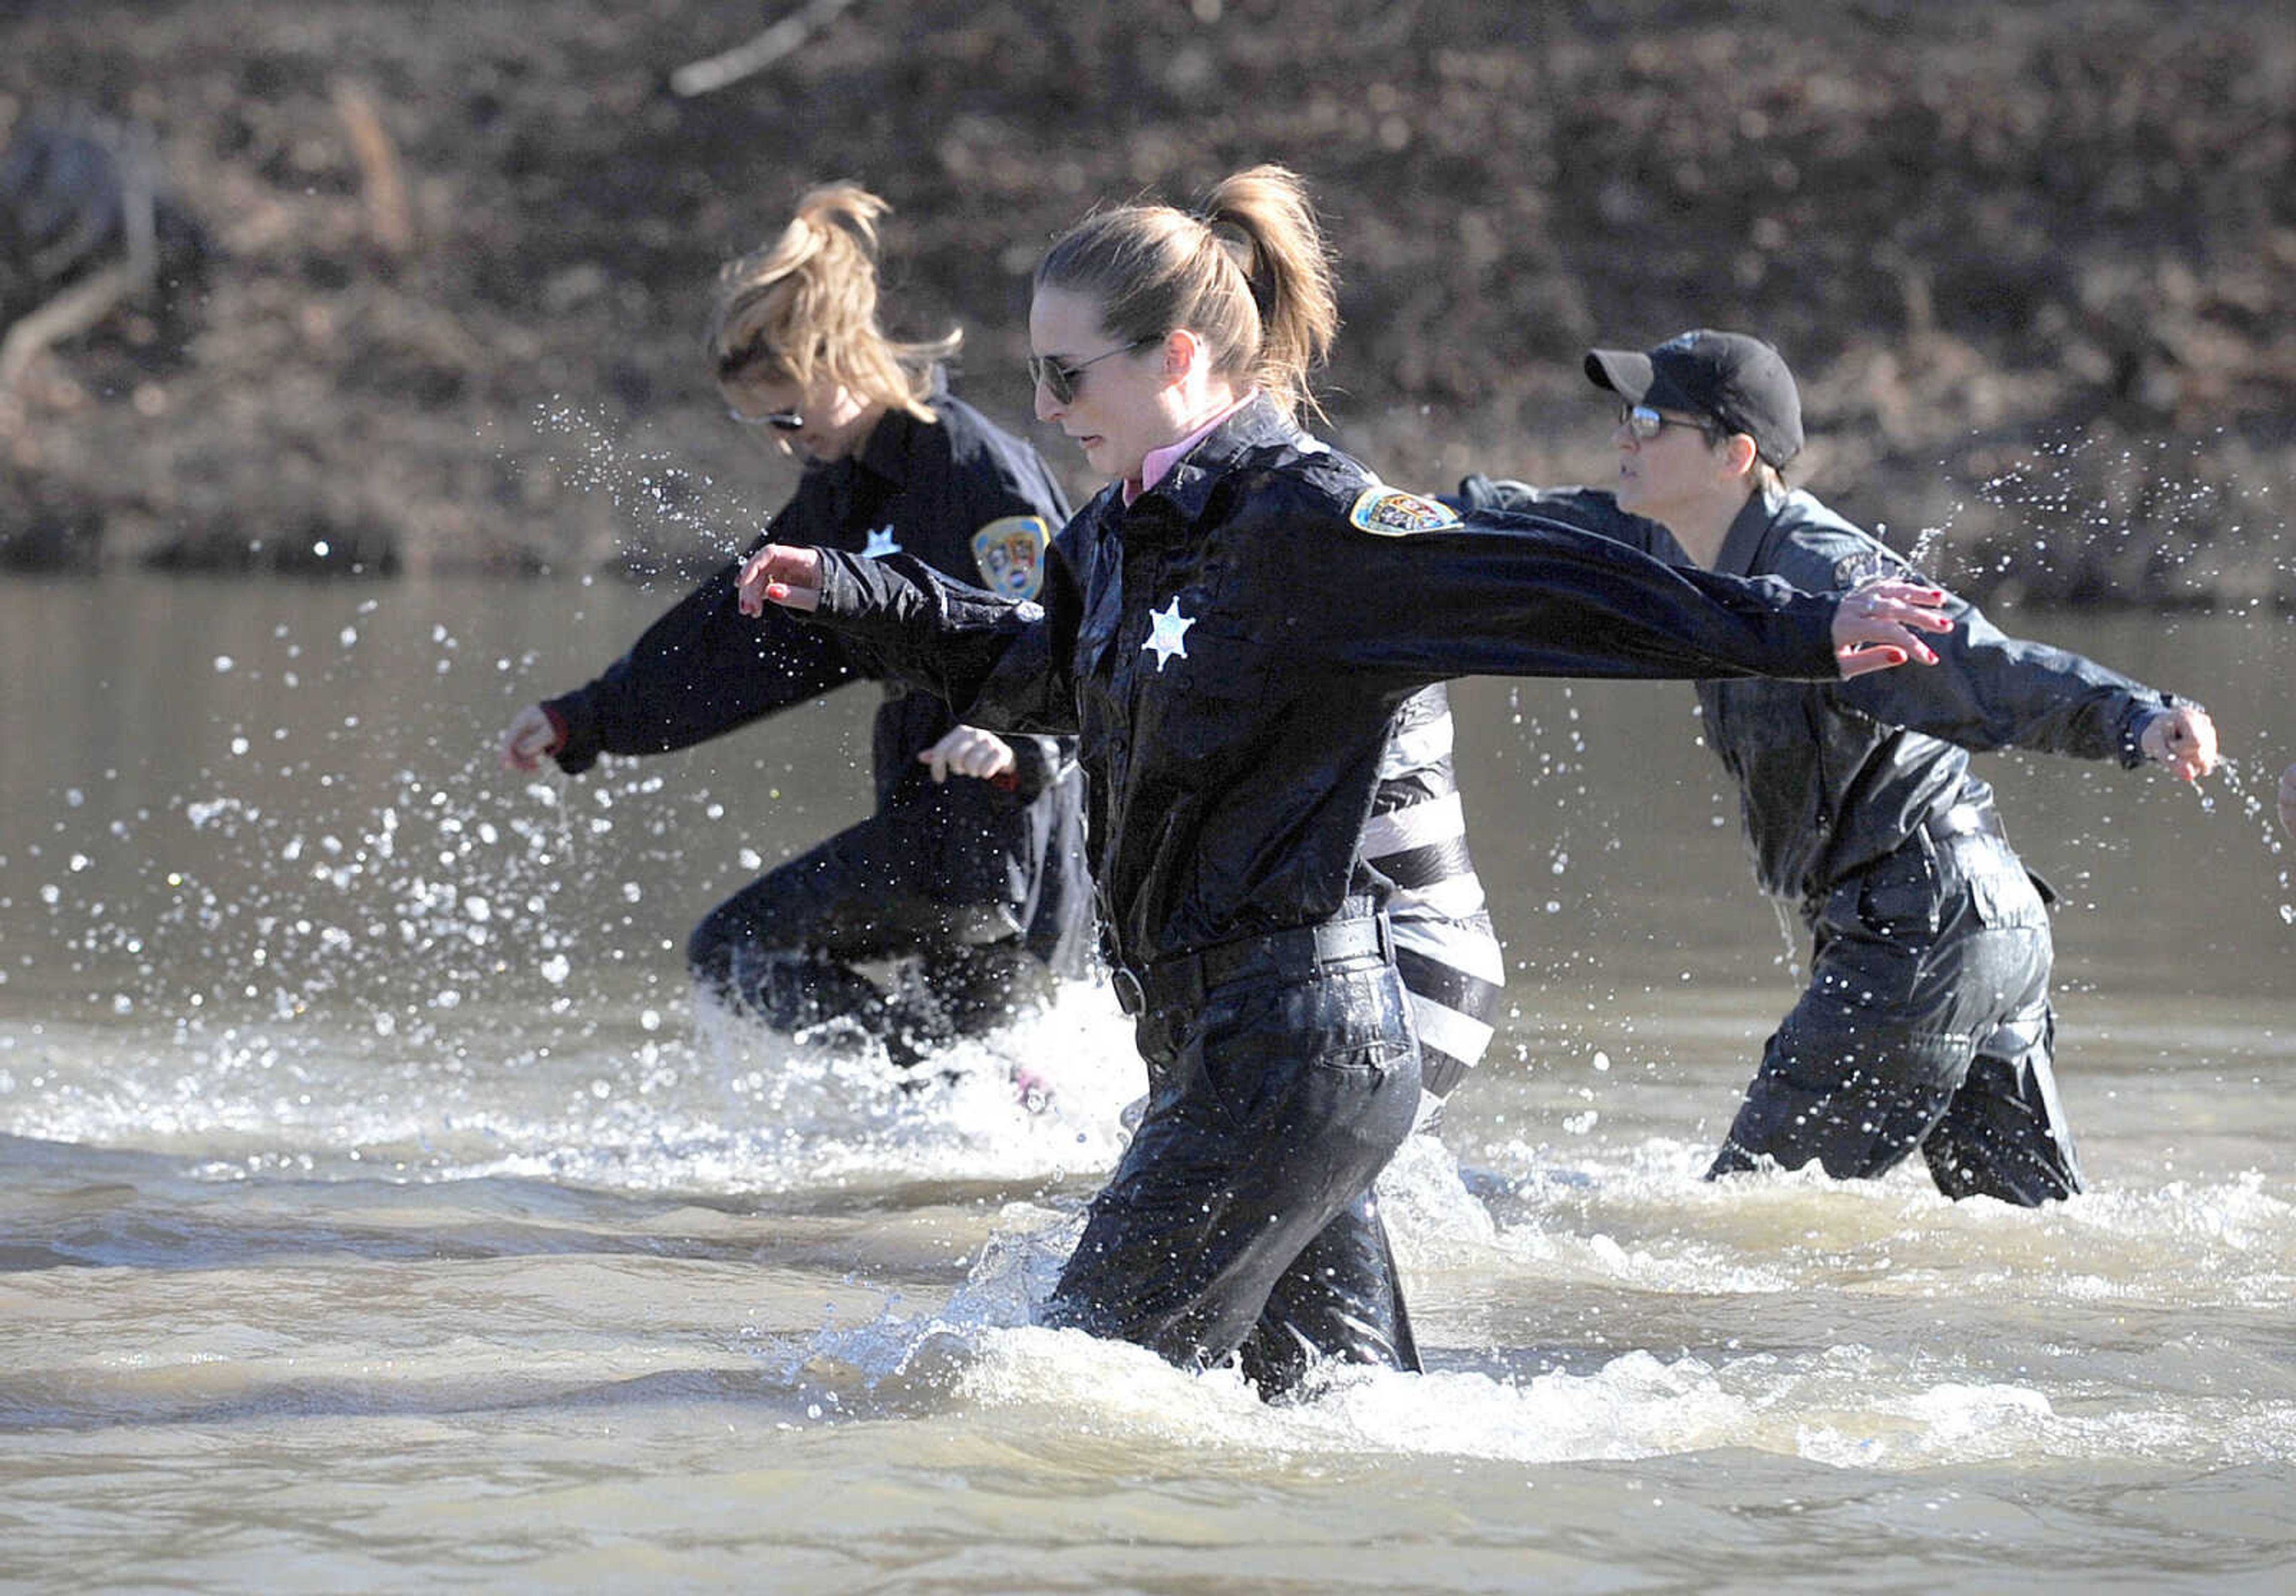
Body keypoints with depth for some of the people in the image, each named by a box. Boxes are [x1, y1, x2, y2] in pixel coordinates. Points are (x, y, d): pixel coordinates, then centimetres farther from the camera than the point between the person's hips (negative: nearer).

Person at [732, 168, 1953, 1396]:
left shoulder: (1305, 522, -15)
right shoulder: (1122, 531, 11)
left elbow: (1555, 590, -20)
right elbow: (1039, 669, 32)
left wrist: (1802, 631, -26)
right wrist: (843, 592, 29)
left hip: (1299, 1047, -9)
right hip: (1208, 1038, 9)